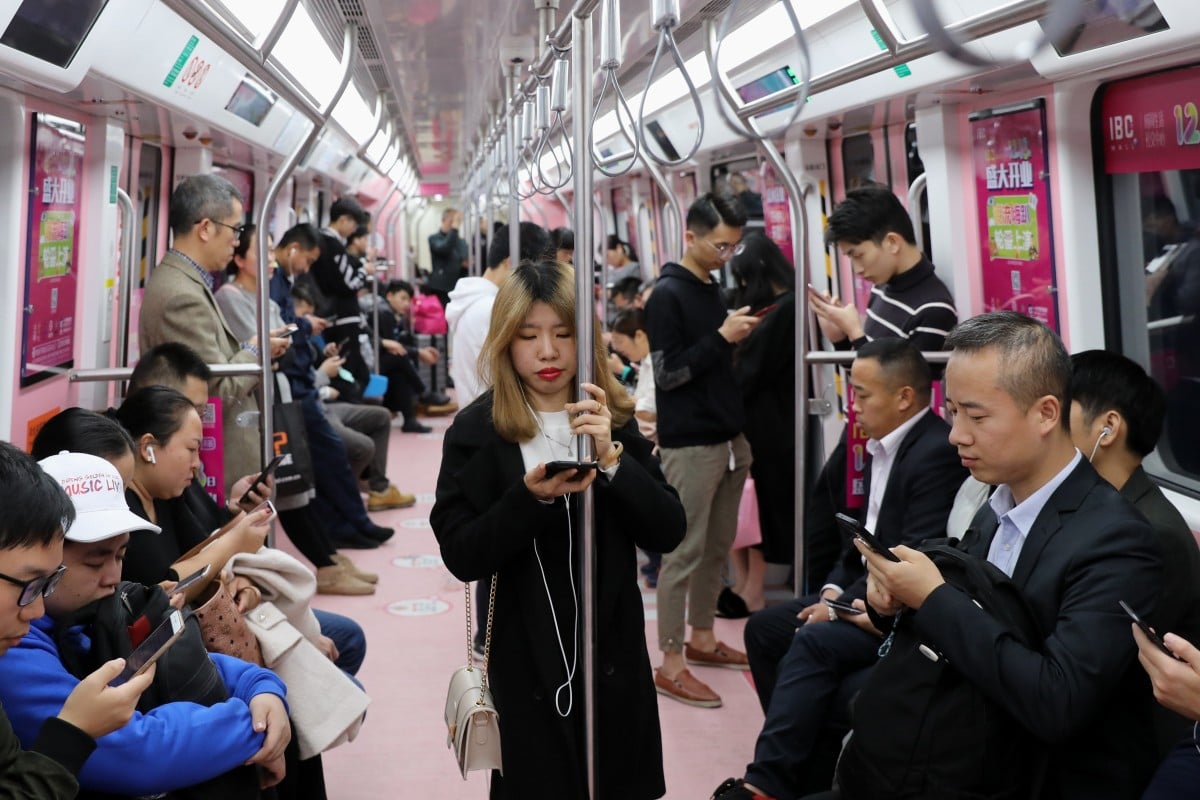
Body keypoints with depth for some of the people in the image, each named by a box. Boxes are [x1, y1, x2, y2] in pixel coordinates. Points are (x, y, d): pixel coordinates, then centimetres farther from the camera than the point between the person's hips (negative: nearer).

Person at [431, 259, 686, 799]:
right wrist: (530, 496, -27)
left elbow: (667, 533, -7)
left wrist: (612, 459, -21)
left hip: (613, 652, 3)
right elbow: (461, 557, -12)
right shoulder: (476, 430, -7)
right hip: (525, 661, -2)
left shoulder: (614, 419, 0)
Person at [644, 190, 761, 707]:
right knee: (684, 553, -3)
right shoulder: (667, 295, -10)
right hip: (690, 445, -8)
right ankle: (671, 665, 5)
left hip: (729, 439, 8)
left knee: (718, 547, 15)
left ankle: (702, 639, 29)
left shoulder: (714, 290, 14)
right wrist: (722, 336, -19)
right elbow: (668, 373, -16)